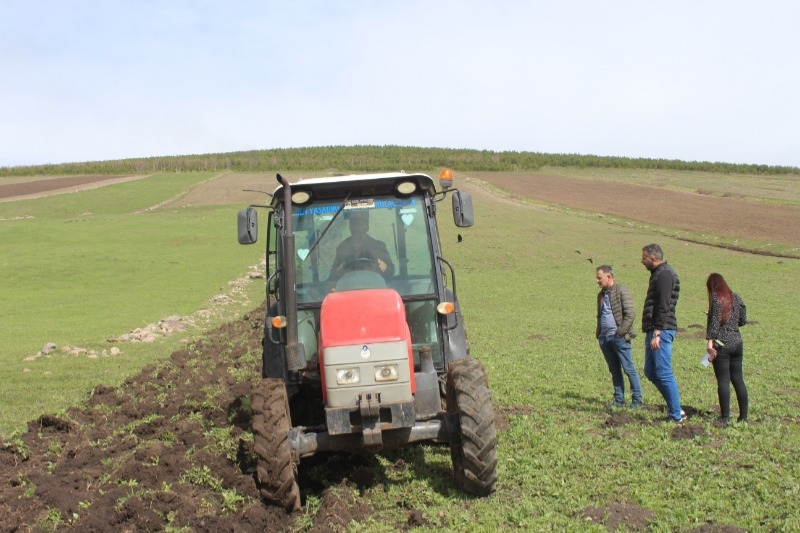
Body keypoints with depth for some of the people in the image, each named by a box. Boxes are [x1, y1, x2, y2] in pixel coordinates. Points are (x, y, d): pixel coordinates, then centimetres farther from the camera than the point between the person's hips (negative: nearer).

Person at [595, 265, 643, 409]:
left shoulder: (622, 291, -7)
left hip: (619, 338, -7)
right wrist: (598, 333, 14)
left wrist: (620, 332, -16)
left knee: (629, 368, -3)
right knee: (614, 370, 10)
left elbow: (631, 313, -13)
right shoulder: (601, 294, 17)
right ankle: (619, 400, 15)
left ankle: (637, 399, 5)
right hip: (605, 338, 7)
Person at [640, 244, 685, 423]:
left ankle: (676, 414, -2)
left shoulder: (664, 274, -12)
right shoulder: (658, 274, 19)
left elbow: (664, 307, -19)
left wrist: (657, 333, -23)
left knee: (664, 373, -8)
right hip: (654, 330, 11)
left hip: (661, 330, -11)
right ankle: (674, 407, 17)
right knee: (650, 371, 13)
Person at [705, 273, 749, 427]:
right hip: (737, 343, 6)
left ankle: (724, 418, -7)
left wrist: (710, 341, -18)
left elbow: (714, 322, -15)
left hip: (721, 344, -6)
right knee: (738, 379, 12)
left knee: (723, 380, -5)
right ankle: (744, 417, 16)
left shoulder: (716, 298, -8)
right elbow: (743, 320, 16)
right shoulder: (736, 297, 11)